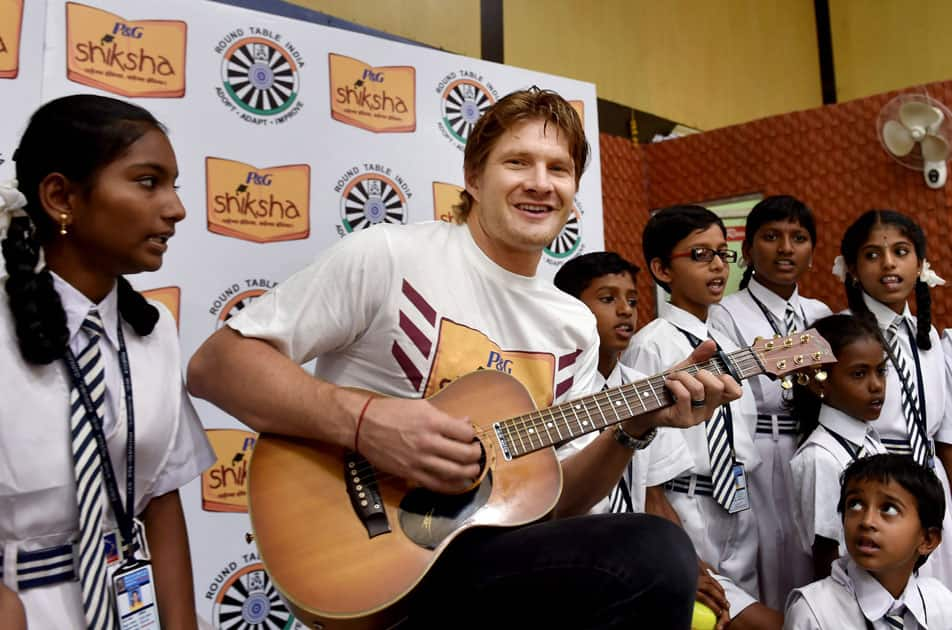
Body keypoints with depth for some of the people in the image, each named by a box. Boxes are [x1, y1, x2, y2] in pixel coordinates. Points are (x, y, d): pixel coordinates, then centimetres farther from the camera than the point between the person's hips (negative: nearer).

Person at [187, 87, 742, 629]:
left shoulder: (576, 326, 6)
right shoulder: (386, 256, -11)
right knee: (658, 555, -22)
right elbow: (215, 364, -11)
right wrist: (363, 420, -25)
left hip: (492, 548, 6)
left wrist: (634, 428, -10)